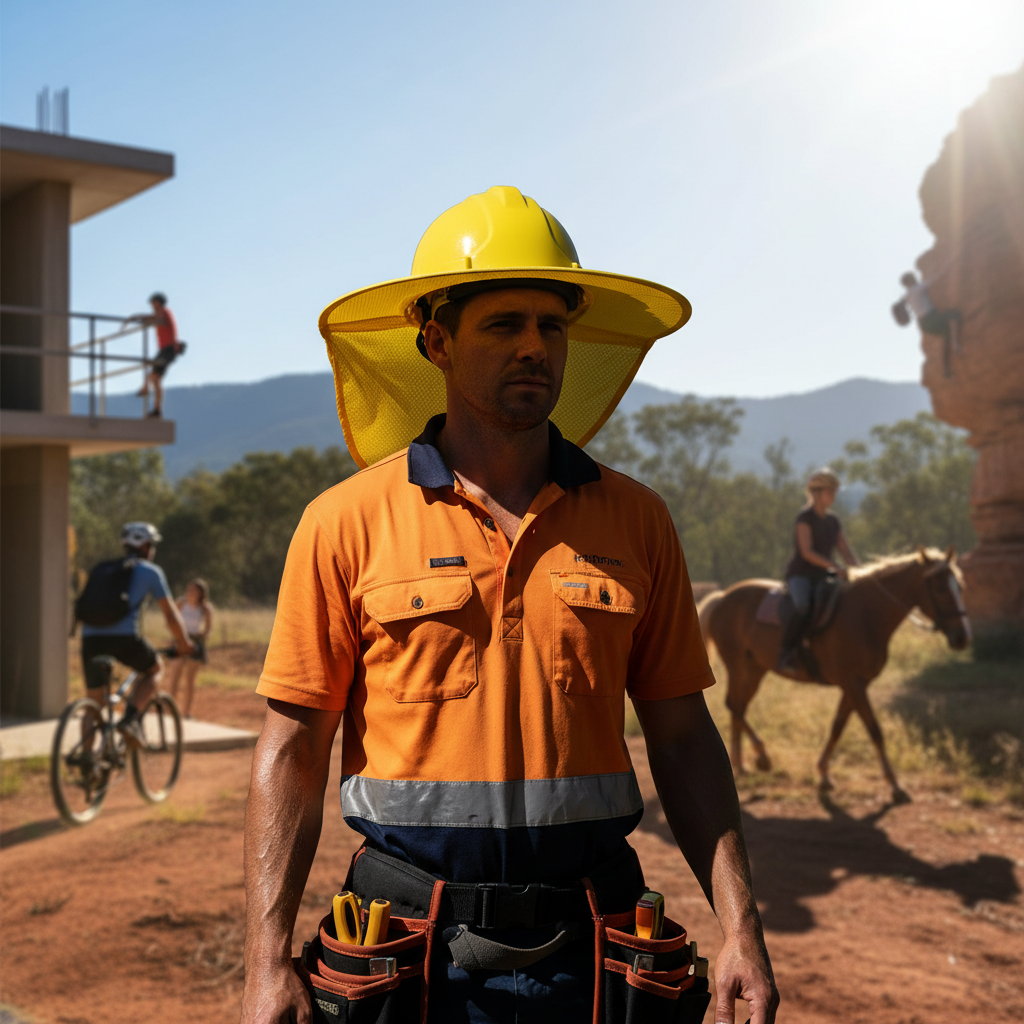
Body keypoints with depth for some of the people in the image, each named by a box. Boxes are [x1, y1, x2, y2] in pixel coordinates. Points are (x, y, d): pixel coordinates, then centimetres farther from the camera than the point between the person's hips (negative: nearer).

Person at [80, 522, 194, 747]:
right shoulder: (150, 571, 13)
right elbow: (171, 615, 13)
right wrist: (184, 644, 26)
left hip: (91, 637, 4)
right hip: (124, 636, -4)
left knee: (94, 702, 15)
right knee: (154, 668, 24)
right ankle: (130, 719, 3)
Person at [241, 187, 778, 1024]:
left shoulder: (636, 521, 3)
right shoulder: (348, 523, -4)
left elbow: (682, 734, 5)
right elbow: (292, 748, -4)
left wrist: (740, 927, -1)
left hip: (586, 948, 2)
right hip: (407, 945, -2)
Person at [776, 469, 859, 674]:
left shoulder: (833, 521, 13)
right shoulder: (805, 517, -8)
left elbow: (846, 552, 10)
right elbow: (807, 552, -18)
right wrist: (833, 567, -28)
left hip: (823, 576, 7)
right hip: (800, 574, -7)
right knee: (804, 607, -36)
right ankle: (786, 653, -27)